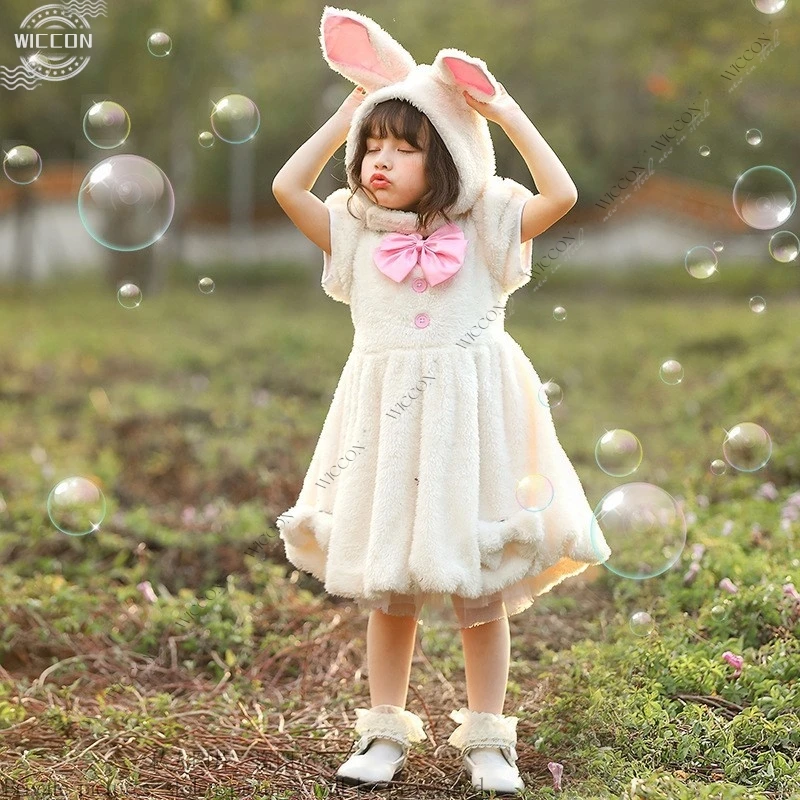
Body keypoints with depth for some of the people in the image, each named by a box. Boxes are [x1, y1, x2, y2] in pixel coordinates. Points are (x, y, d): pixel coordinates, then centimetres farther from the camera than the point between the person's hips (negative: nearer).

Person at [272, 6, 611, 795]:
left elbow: (560, 196, -13)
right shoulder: (356, 230, 5)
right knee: (386, 590, 9)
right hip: (386, 422, 2)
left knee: (480, 594, 6)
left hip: (468, 419, -2)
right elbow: (287, 186, -2)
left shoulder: (481, 226, -1)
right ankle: (386, 733, 21)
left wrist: (508, 115, -8)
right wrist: (349, 111, 3)